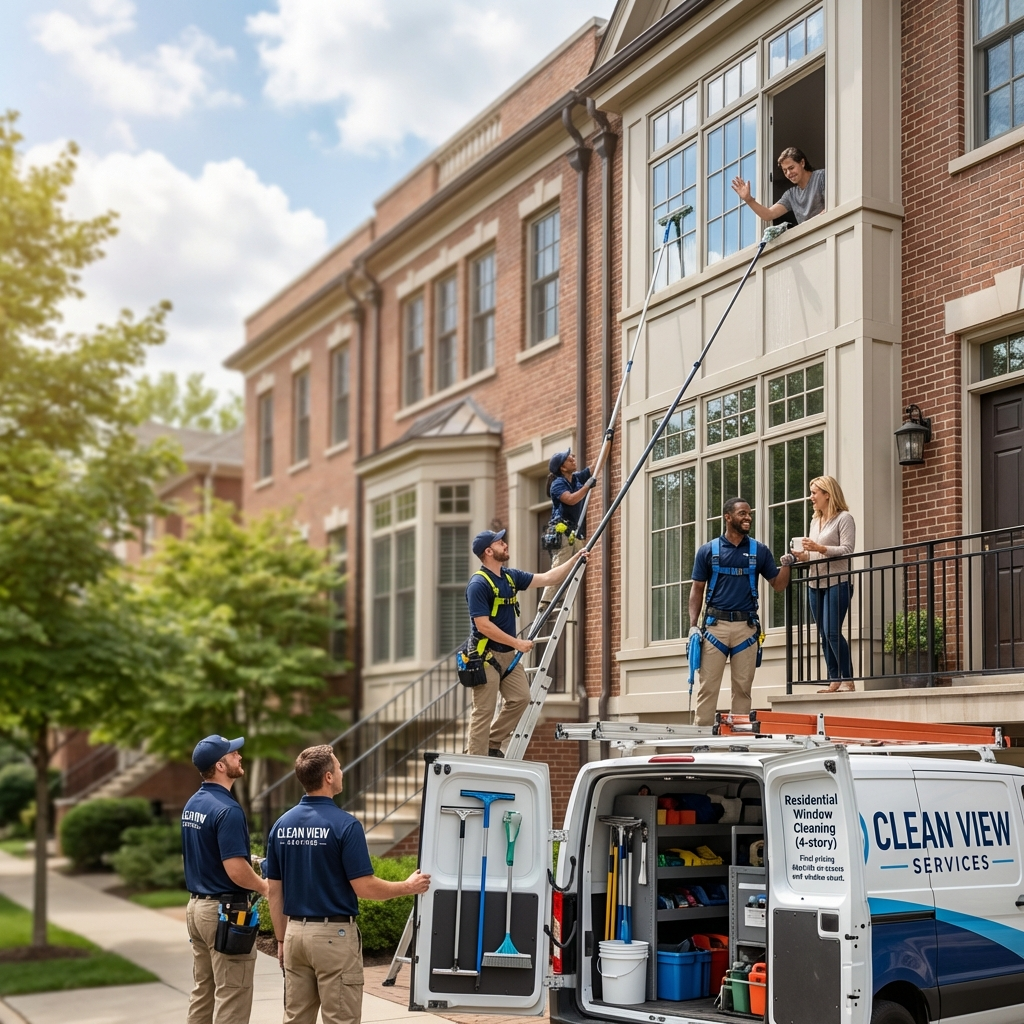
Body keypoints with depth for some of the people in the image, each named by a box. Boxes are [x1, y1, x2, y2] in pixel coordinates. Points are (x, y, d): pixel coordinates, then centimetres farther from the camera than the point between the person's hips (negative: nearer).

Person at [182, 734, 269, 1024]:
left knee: (203, 992, 15)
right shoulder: (227, 809, -21)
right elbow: (236, 871, -24)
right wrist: (264, 886, -6)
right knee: (231, 998, -2)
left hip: (197, 906, 9)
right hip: (225, 911, -9)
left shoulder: (191, 806, 9)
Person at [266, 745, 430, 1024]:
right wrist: (408, 887, 0)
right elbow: (364, 888, -16)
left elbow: (275, 891, 8)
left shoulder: (281, 825, 3)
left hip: (296, 933, 6)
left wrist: (281, 939, 17)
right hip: (334, 935, -6)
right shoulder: (344, 824, -16)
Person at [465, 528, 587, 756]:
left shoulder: (510, 576, 9)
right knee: (484, 712, -6)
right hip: (485, 655, -8)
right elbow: (483, 625, -21)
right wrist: (517, 643, -17)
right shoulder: (478, 584, -17)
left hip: (507, 654, 9)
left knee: (520, 697, 5)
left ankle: (493, 744, 17)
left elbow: (547, 578, 14)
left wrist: (575, 560, 7)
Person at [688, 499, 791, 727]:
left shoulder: (759, 551, 8)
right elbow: (697, 590, 7)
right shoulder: (708, 551, 5)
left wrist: (786, 564, -9)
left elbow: (778, 585, 10)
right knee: (708, 686, -2)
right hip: (715, 624, -1)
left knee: (743, 688, 5)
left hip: (747, 626, 1)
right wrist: (693, 625, -2)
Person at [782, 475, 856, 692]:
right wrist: (801, 556, 2)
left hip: (837, 582, -8)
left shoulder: (844, 518, -5)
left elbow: (847, 550, -14)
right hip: (815, 583, 8)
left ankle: (848, 680, -8)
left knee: (832, 631, -15)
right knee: (824, 635, 6)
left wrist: (820, 548, -23)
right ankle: (834, 681, 10)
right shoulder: (815, 521, 18)